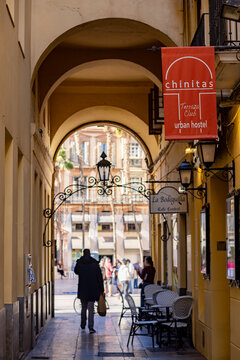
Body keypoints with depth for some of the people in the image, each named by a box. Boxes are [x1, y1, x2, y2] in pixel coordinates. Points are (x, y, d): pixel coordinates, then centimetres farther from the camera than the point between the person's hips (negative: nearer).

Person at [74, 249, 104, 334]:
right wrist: (101, 289, 3)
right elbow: (99, 277, -3)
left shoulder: (79, 262, -2)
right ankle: (91, 327, -11)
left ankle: (83, 324, 29)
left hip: (82, 289, 1)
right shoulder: (95, 263, -4)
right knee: (91, 308, -2)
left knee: (83, 307, 19)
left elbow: (76, 271, 20)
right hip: (93, 289, -1)